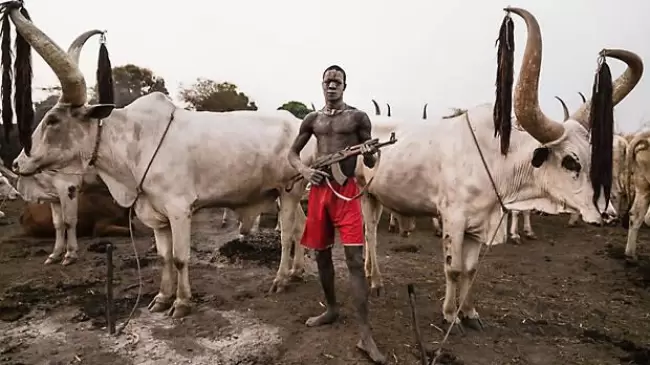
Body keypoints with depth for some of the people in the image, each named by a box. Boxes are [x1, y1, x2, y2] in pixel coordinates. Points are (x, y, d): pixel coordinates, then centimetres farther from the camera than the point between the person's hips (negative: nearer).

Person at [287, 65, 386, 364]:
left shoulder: (358, 117, 2)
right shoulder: (312, 120, 11)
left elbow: (370, 163, 3)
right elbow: (292, 152, 17)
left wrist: (370, 153, -22)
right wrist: (304, 170, -5)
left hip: (346, 190, -4)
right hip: (318, 189, 4)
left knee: (355, 260, -10)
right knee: (321, 255, 13)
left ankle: (365, 335, -6)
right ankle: (331, 309, 35)